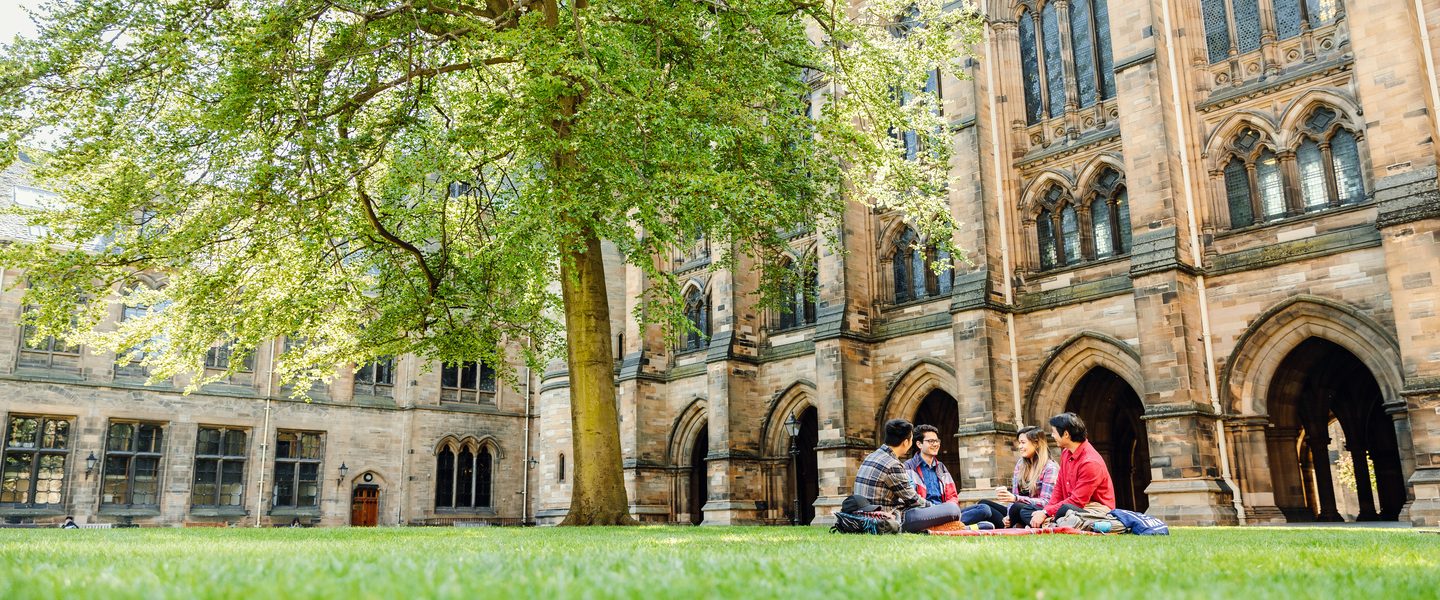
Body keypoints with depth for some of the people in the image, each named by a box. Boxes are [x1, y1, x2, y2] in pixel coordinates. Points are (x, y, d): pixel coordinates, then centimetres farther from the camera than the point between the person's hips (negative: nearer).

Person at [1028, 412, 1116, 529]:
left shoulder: (1090, 462, -20)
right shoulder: (1066, 453, 9)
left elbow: (1077, 501, -22)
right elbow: (1059, 488, 10)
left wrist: (1046, 512, -21)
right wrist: (1045, 512, -7)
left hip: (1096, 509, -8)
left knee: (1065, 510, -40)